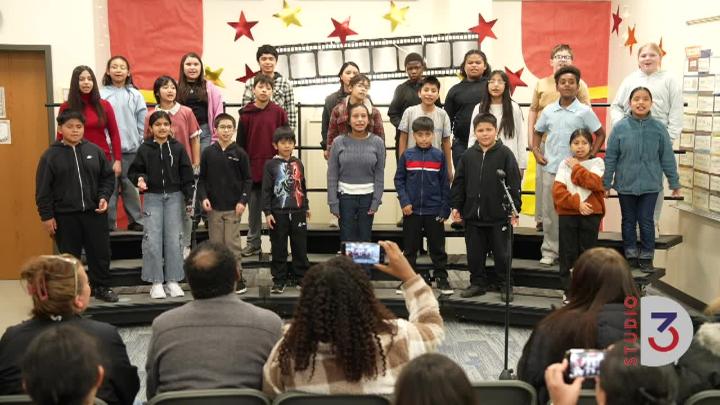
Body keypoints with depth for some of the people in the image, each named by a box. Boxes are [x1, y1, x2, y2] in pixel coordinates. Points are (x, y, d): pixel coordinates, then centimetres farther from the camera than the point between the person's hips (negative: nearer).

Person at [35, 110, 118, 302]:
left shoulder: (95, 150, 3)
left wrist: (104, 197, -6)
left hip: (94, 212, 2)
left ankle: (102, 287, 24)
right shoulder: (51, 155, -4)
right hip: (65, 215, -2)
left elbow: (108, 177, 10)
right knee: (69, 255, 8)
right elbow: (43, 189, -3)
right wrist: (47, 216, -6)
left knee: (100, 252, 9)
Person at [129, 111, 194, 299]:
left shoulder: (177, 148, 1)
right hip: (152, 197, -1)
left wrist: (189, 198, -2)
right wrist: (139, 179, -17)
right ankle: (156, 282, 7)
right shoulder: (144, 149, -1)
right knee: (153, 240, -2)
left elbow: (186, 174, 3)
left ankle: (173, 280, 12)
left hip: (174, 196, 1)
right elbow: (134, 171, 5)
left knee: (174, 239, 2)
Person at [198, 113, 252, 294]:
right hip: (213, 207, 2)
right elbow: (202, 179, 8)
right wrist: (203, 197, -6)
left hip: (233, 207, -2)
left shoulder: (240, 153, -1)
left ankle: (237, 278, 8)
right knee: (216, 244, 6)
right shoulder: (208, 153, 3)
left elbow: (247, 180, 2)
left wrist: (243, 200, -7)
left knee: (233, 243, -1)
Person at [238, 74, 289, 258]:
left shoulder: (279, 112, 0)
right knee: (254, 206, 10)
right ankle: (253, 243, 20)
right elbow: (240, 143, 4)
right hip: (252, 168, 1)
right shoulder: (246, 114, 2)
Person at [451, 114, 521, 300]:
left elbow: (514, 183, -6)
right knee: (474, 253, 11)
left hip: (499, 215, -3)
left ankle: (506, 285, 20)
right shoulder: (468, 155, 5)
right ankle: (477, 283, 25)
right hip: (473, 215, 3)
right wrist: (456, 206, 5)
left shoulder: (505, 154, -5)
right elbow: (459, 183, 9)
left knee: (502, 253, 7)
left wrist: (514, 209, -9)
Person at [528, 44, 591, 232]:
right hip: (545, 139, 2)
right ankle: (541, 219, 14)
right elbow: (533, 111, 13)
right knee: (542, 178, 5)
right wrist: (531, 136, 7)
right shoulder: (541, 84, 10)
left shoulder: (579, 84, 4)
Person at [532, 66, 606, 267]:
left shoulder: (584, 111, -3)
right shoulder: (548, 111, 6)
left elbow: (600, 134, 6)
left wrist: (591, 155, -3)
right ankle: (549, 251, 17)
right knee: (549, 212, 7)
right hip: (550, 169, 3)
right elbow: (537, 132, 19)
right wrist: (536, 151, 6)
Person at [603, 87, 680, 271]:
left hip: (650, 185, -1)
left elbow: (667, 158, 2)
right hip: (626, 184, 1)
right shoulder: (620, 128, -6)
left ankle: (646, 257, 18)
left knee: (646, 221, 4)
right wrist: (606, 182, 2)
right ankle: (631, 255, 26)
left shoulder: (658, 128, -5)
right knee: (629, 221, 13)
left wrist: (674, 182, 6)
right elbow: (610, 157, 0)